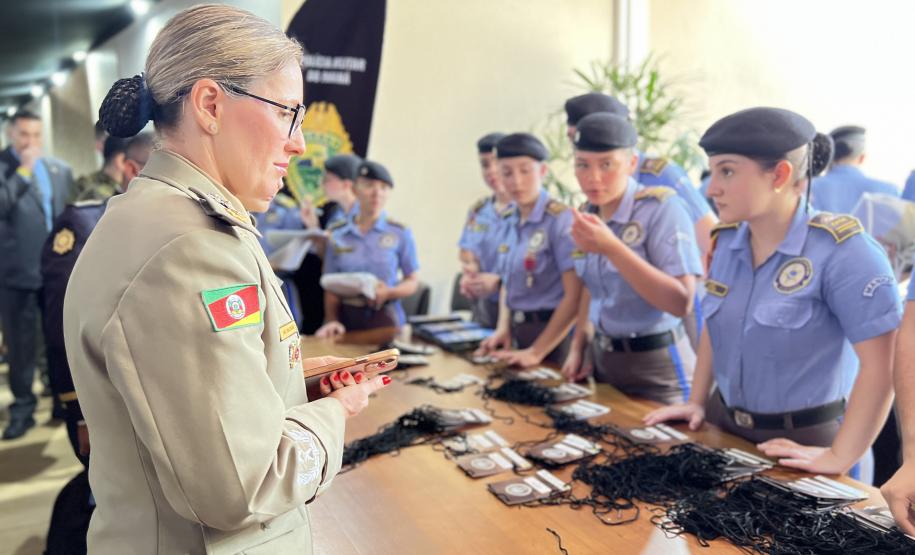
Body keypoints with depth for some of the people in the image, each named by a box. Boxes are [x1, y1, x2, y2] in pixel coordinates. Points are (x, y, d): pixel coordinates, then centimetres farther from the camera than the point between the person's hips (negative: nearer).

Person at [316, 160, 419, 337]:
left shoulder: (400, 234, 2)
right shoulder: (336, 234, 6)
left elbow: (413, 281, 6)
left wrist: (388, 292, -12)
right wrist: (332, 321, -8)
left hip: (384, 317, -1)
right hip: (347, 317, 1)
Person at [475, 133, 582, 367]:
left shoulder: (561, 219, -14)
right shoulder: (512, 222, 6)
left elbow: (574, 296, -18)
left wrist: (536, 352, -18)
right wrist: (503, 329, 1)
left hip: (551, 335, -6)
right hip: (518, 331, 6)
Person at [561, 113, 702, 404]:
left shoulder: (661, 207, -17)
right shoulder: (589, 215, 3)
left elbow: (681, 301, -24)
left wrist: (612, 248, -29)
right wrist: (579, 346, 8)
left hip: (655, 368, -6)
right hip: (602, 358, 6)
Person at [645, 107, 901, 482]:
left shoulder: (841, 248, -20)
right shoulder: (726, 241, -1)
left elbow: (881, 362, -22)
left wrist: (840, 457, -21)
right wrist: (697, 401, 11)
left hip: (800, 442, -6)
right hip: (723, 426, 6)